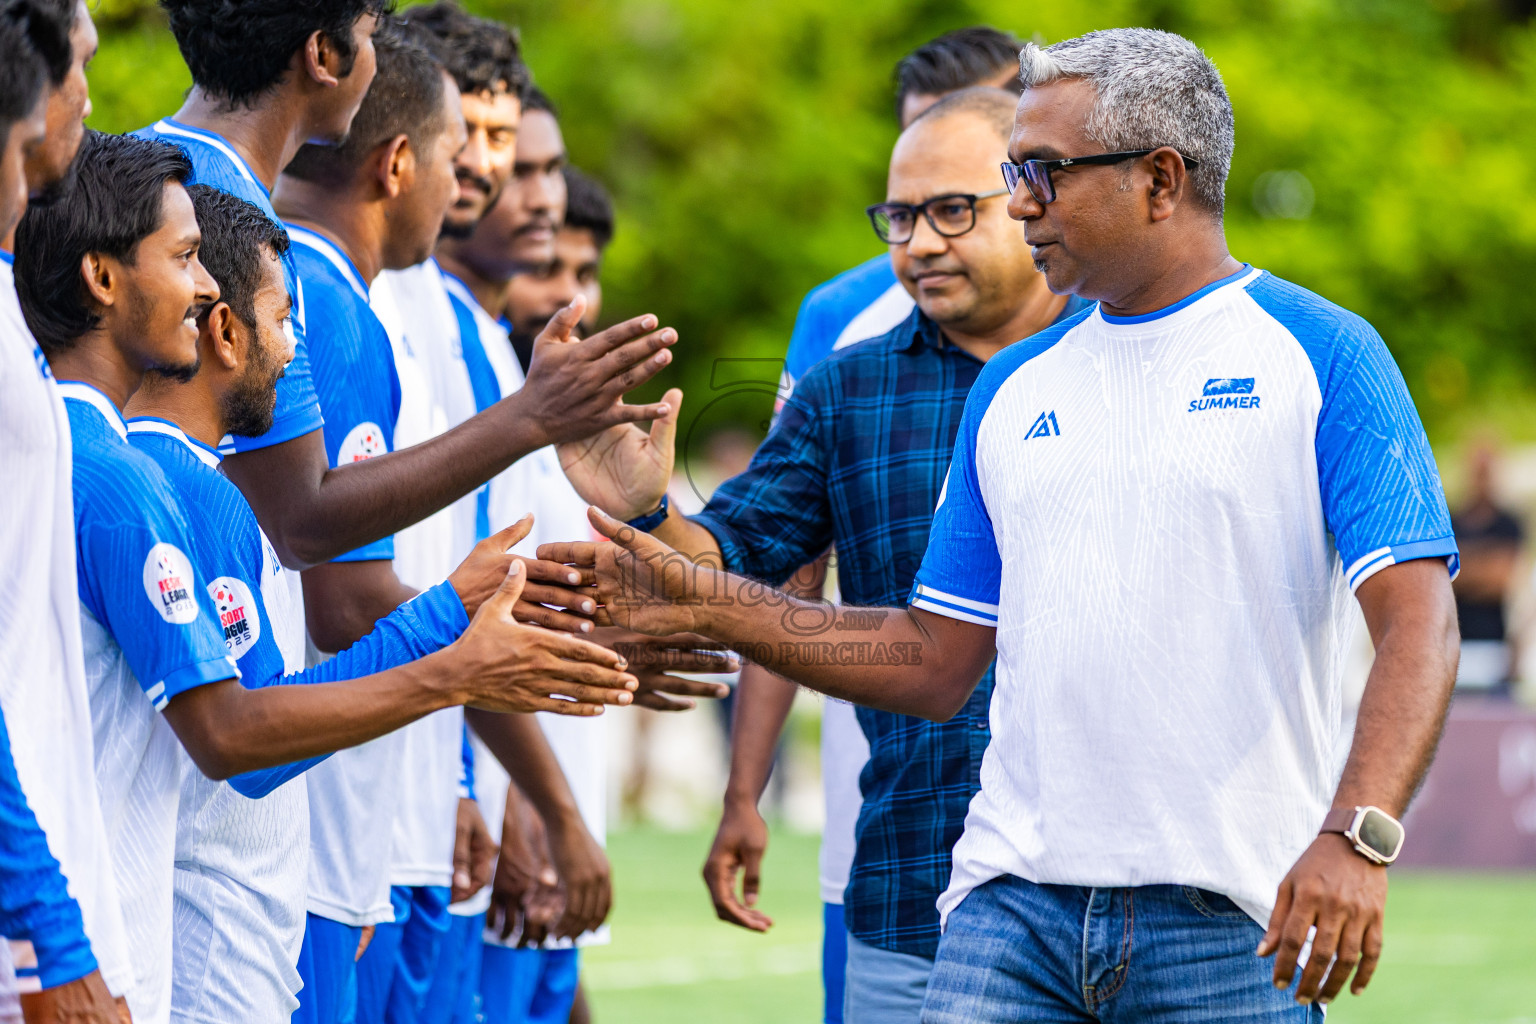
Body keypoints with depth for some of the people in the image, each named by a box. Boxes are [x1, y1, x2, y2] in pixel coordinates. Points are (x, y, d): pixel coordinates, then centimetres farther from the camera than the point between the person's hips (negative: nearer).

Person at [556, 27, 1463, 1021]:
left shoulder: (1322, 355, -1)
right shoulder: (1015, 387, 16)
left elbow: (1419, 622, -11)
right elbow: (935, 662, 19)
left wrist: (1355, 836, -25)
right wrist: (706, 601, 12)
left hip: (1234, 921, -4)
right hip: (1014, 896, 4)